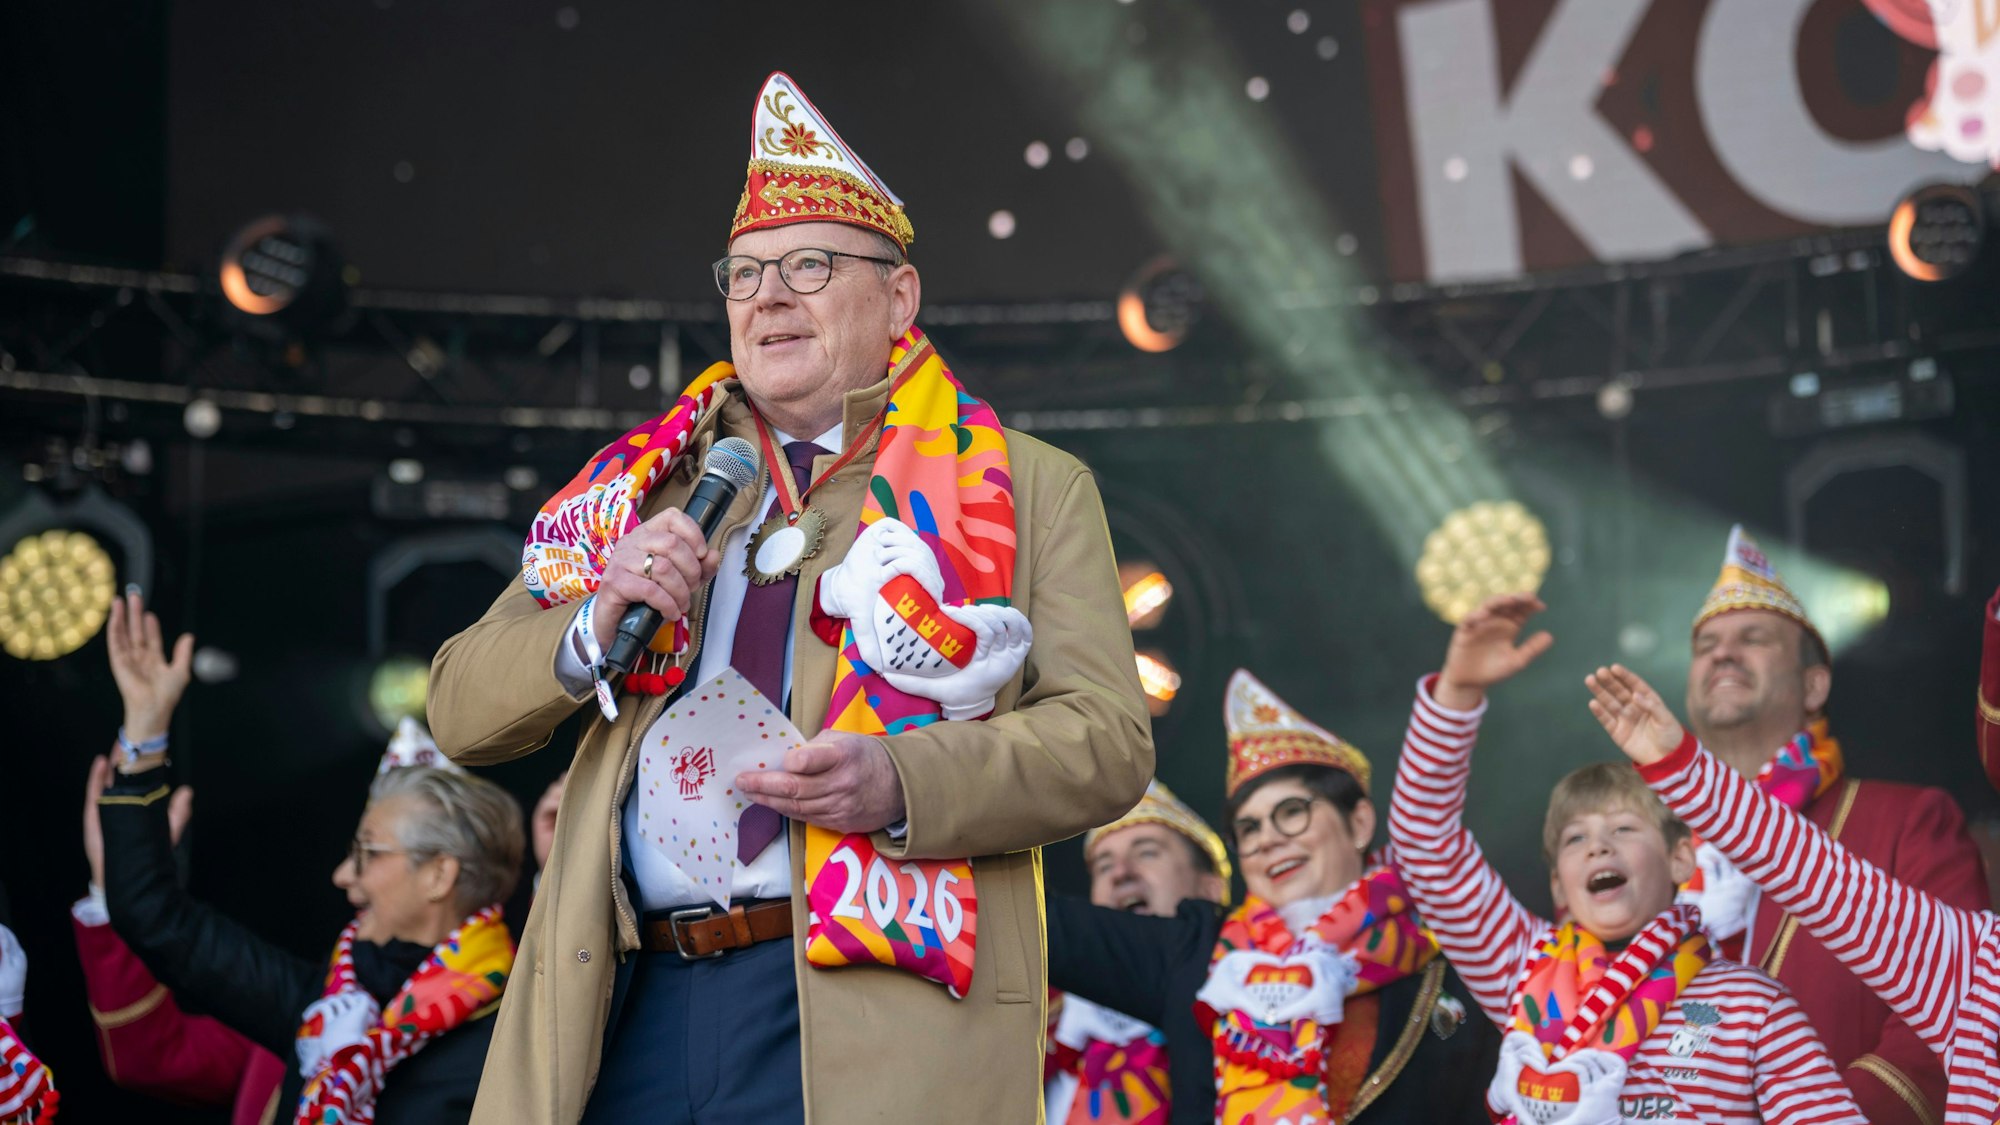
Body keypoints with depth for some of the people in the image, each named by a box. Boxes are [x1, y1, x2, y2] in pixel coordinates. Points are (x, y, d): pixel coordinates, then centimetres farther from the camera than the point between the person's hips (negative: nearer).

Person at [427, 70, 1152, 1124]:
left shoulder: (1027, 489, 12)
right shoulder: (648, 486, 21)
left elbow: (1109, 741, 0)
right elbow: (461, 712, 16)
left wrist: (902, 781, -17)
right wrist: (595, 625, -5)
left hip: (878, 1016, -3)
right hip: (632, 1011, 3)